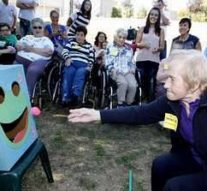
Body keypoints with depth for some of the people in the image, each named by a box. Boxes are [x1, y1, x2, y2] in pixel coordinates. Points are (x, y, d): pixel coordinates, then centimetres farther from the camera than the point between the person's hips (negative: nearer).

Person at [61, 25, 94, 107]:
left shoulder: (89, 46, 27)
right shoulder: (71, 42, 26)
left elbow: (91, 58, 17)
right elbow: (64, 51, 11)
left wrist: (89, 66, -4)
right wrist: (67, 58, -11)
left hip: (83, 65, 0)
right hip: (71, 63, 0)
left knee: (80, 73, -36)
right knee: (68, 73, -34)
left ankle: (76, 95, -54)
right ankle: (66, 98, -45)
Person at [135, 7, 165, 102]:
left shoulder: (160, 31, 9)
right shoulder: (142, 29, 9)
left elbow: (162, 47, 7)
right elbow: (136, 43, 7)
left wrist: (158, 49, -15)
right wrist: (143, 44, -14)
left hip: (154, 60, 0)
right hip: (141, 59, 0)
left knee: (151, 81, 0)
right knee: (141, 80, 2)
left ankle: (150, 101, 7)